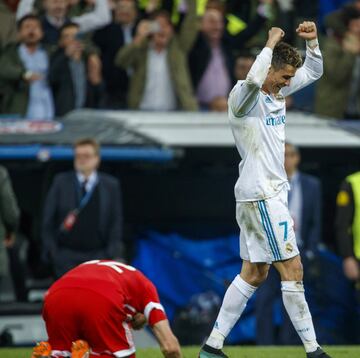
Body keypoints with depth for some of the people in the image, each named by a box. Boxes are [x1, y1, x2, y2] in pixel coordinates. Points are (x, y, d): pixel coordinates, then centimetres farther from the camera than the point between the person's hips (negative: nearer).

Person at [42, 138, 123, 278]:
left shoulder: (110, 185, 7)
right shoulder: (61, 182, 6)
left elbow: (115, 223, 6)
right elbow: (48, 220, 6)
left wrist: (113, 253, -3)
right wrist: (50, 249, -1)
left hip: (98, 255, 0)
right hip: (67, 255, 0)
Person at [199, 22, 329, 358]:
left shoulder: (277, 92, 12)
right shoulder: (244, 95, -13)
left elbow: (313, 72, 24)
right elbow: (252, 79, -39)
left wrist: (312, 41, 5)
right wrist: (271, 44, -26)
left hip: (271, 190, 10)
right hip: (261, 194, -10)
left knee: (254, 273, 9)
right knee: (292, 269, -8)